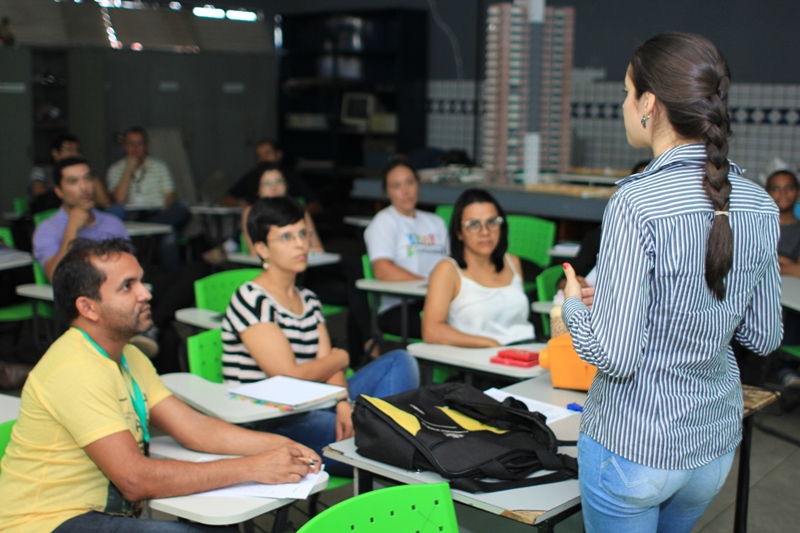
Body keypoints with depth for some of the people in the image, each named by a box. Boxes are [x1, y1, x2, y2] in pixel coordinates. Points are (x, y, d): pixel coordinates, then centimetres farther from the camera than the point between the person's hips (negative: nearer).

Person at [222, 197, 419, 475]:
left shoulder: (309, 300, 15)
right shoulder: (251, 300, -10)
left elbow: (328, 366, 4)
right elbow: (290, 376, -16)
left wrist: (344, 405, -17)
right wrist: (340, 358, 1)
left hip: (310, 411, 8)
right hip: (265, 428, -8)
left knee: (400, 362, -3)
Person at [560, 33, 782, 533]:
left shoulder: (636, 205, -24)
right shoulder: (760, 205, -4)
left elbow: (615, 356, -23)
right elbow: (763, 336, 5)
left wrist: (574, 306, -5)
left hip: (633, 447, -6)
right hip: (716, 440, 6)